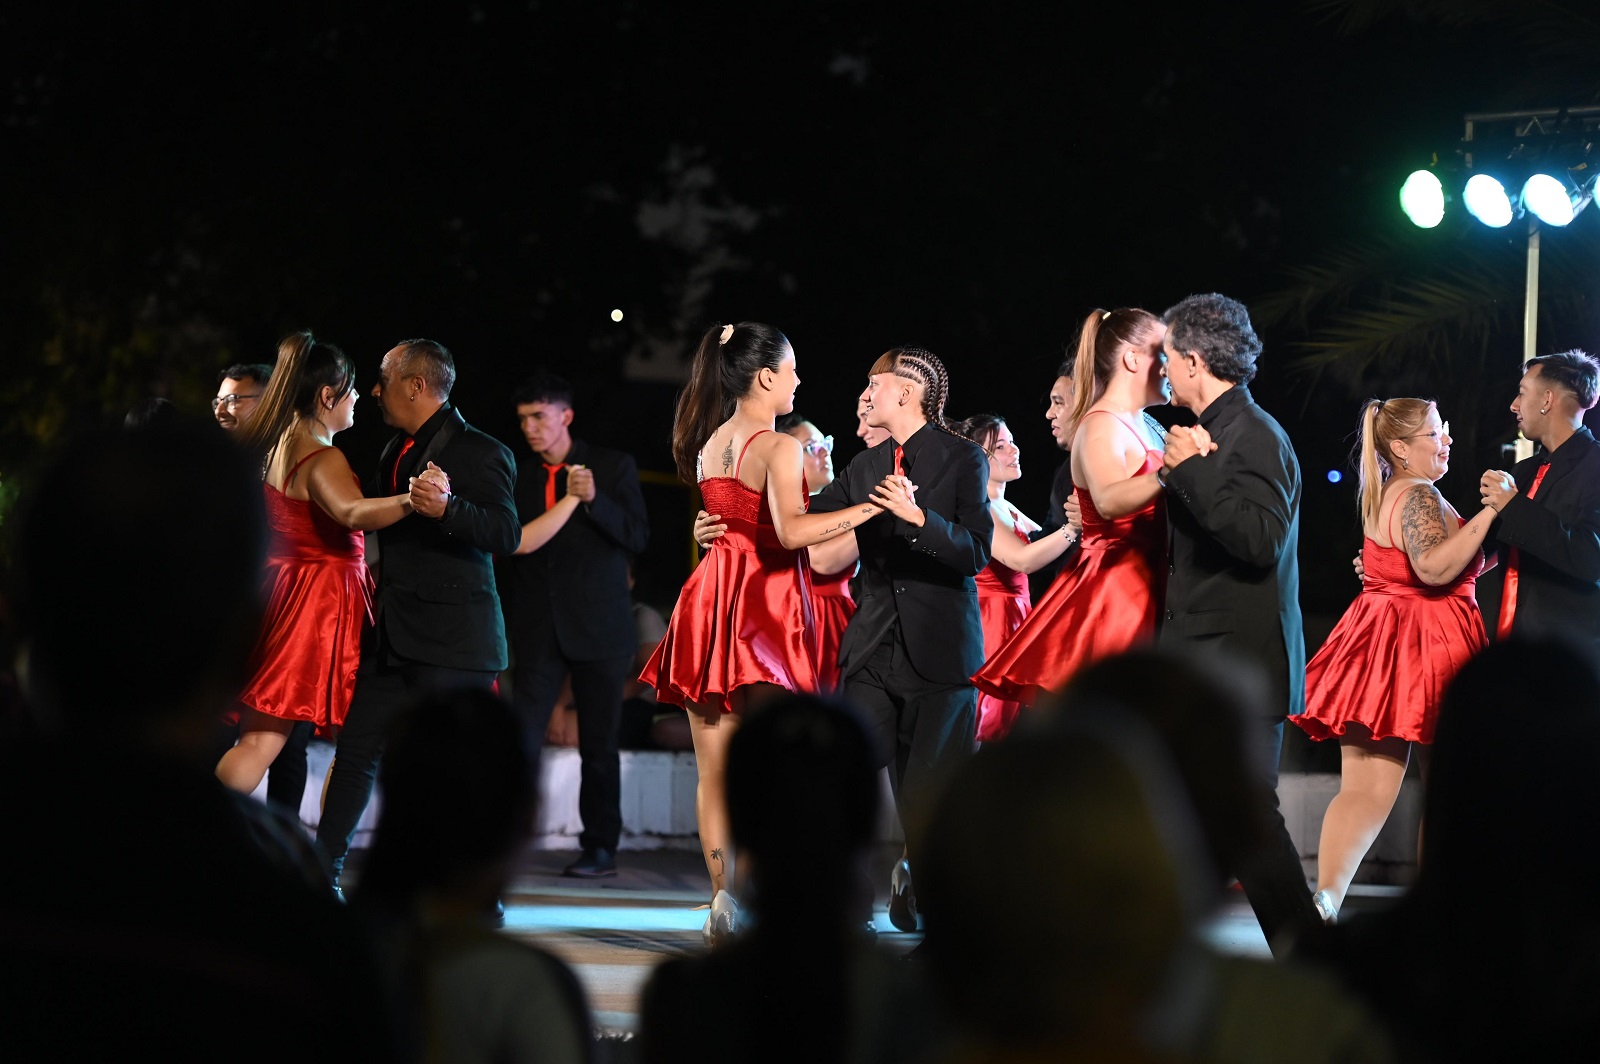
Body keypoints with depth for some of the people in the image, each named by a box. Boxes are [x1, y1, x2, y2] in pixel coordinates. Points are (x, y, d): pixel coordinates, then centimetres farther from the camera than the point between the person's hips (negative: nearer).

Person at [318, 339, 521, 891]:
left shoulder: (479, 453, -9)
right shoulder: (396, 451, 18)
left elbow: (507, 534, -21)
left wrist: (447, 508, -35)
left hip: (452, 641, -8)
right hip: (392, 637, 8)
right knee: (356, 748, 7)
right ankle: (322, 872, 14)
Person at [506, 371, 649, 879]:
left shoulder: (614, 466, 2)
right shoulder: (519, 475, 10)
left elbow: (637, 536, -6)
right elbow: (515, 542, 10)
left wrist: (593, 498, -20)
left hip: (599, 627, -2)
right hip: (539, 628, 2)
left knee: (599, 745, 3)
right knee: (520, 737, -9)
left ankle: (601, 848, 11)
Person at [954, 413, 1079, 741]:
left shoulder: (1007, 510, 18)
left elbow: (1046, 543, 12)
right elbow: (1021, 559, -24)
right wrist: (1074, 526, -28)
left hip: (1015, 624, 9)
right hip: (989, 626, -9)